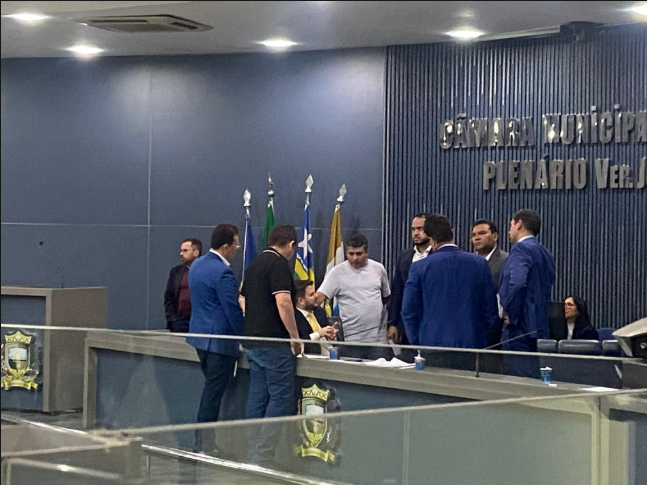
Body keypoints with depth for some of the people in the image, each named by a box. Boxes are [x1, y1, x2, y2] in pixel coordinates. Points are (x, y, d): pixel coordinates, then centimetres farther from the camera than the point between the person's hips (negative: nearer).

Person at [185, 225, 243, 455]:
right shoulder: (222, 272, -20)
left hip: (199, 333, 9)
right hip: (219, 339, -9)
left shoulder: (197, 265, 10)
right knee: (214, 391, -3)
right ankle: (205, 443, 1)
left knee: (211, 387, 17)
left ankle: (202, 439, 20)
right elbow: (233, 311, -18)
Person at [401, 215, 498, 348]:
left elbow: (409, 312, 0)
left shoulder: (419, 268, -2)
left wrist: (418, 344, 11)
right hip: (472, 344, 1)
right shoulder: (479, 264, 3)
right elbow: (491, 310, 5)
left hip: (432, 343, -1)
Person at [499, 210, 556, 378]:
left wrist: (511, 315, -15)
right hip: (540, 328, 9)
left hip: (520, 329, -9)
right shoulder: (545, 253, 18)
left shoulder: (521, 249, -10)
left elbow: (516, 282, -26)